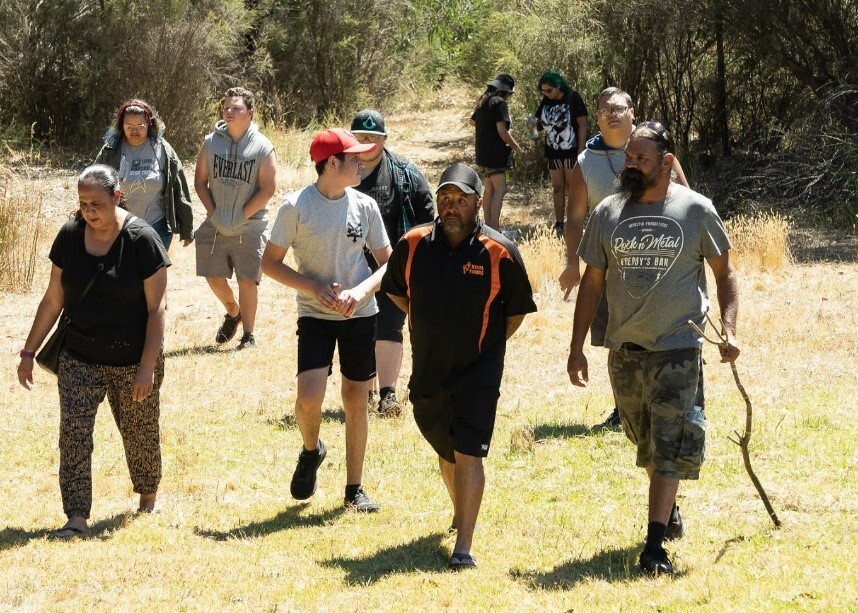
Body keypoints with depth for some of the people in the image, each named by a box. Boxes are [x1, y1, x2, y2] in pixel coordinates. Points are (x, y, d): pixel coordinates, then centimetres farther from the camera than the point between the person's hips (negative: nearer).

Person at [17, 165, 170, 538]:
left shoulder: (141, 240, -13)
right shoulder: (70, 236, -3)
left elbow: (156, 309, -12)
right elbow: (53, 301, 5)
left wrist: (148, 367, -16)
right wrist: (29, 352, 5)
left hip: (132, 361, -3)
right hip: (80, 357, 3)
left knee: (139, 433, 11)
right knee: (73, 430, -10)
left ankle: (148, 495, 36)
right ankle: (77, 518, -9)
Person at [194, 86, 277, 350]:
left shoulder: (263, 147, -6)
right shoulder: (211, 143, 3)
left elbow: (267, 189, -8)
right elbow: (200, 181, 7)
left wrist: (241, 217, -11)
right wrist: (212, 213, -4)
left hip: (249, 227, -3)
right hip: (215, 227, 3)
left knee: (247, 280, -3)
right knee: (214, 276, 9)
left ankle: (249, 335, 8)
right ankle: (233, 313, 38)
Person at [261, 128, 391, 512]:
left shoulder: (365, 206, -1)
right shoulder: (296, 207, -9)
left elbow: (388, 262, 5)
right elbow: (270, 263, -4)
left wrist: (360, 292, -14)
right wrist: (315, 288, -16)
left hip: (360, 315, 3)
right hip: (315, 315, -3)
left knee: (356, 400, 7)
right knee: (309, 397, -17)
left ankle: (354, 488, 19)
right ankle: (311, 451, 16)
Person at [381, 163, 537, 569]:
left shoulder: (499, 253, -11)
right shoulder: (413, 245, -4)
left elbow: (516, 311, 2)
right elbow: (396, 291, 16)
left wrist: (487, 345, 4)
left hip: (478, 372, -4)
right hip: (427, 372, 4)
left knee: (468, 455, -13)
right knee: (446, 453, 21)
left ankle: (464, 547, -14)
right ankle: (461, 513, 47)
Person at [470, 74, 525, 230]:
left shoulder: (483, 102, 13)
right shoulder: (499, 103, -14)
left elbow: (473, 122, 31)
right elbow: (502, 131, -20)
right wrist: (516, 147, -9)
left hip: (482, 152, 10)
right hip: (495, 153, -10)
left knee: (490, 188, 15)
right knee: (500, 189, -11)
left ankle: (488, 225, 18)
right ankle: (495, 228, -17)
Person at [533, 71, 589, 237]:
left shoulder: (573, 98, -12)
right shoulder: (546, 102, 5)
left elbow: (583, 125, -12)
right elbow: (539, 123, 15)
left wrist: (581, 151, -16)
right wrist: (535, 125, -10)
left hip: (571, 151, -6)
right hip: (553, 153, 6)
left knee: (572, 187, 0)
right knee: (557, 188, 10)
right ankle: (559, 224, 16)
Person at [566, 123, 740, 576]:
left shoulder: (696, 210, -5)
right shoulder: (608, 213, 2)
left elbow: (724, 274, 2)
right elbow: (592, 283, 8)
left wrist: (728, 330, -11)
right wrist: (576, 347, 5)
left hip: (677, 348, -4)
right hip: (624, 350, 4)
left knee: (668, 448, -10)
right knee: (645, 444, 17)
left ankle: (654, 546, -12)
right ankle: (668, 507, 42)